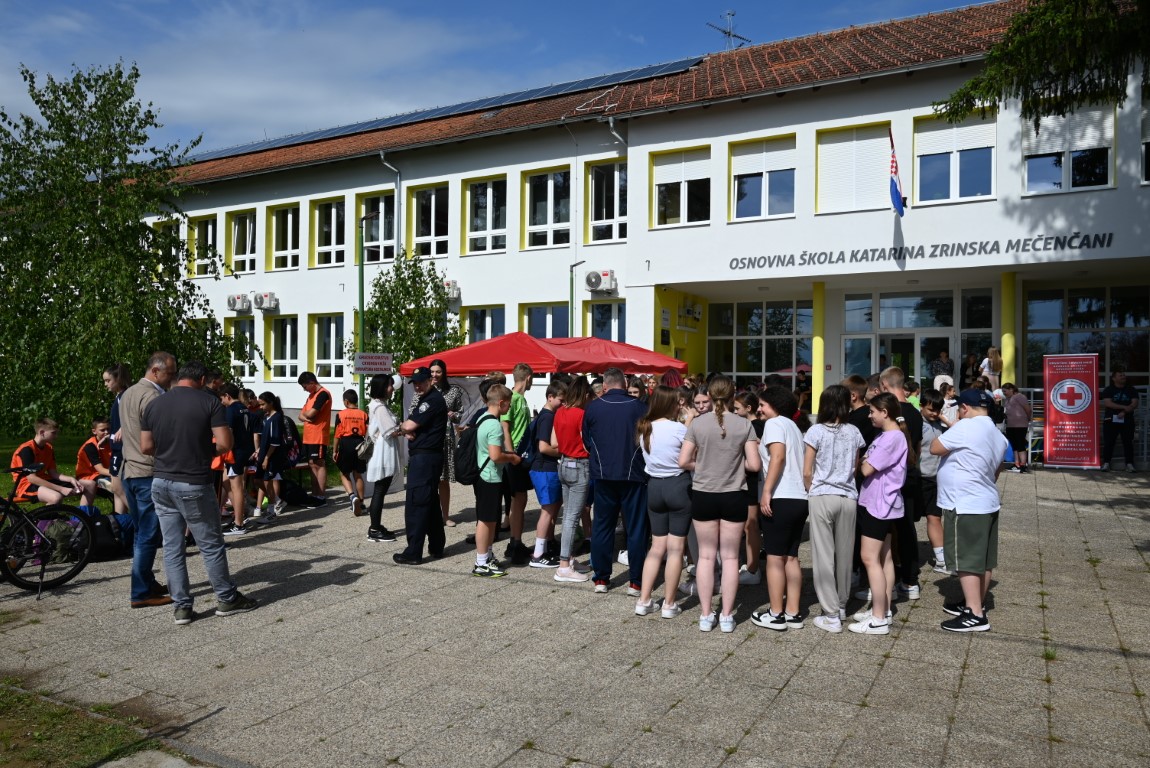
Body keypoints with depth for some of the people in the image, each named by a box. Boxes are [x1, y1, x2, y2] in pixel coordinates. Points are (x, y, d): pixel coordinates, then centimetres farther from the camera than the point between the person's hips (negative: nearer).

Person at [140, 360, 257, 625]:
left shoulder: (153, 404, 4)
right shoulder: (209, 402, -9)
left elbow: (146, 447, 5)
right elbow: (225, 444, -14)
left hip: (161, 482, 5)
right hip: (193, 485, -4)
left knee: (172, 547, 10)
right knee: (211, 545, 8)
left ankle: (182, 606, 15)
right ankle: (227, 599, 20)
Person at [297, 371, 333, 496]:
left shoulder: (323, 394, -11)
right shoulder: (311, 396, 18)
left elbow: (311, 413, -19)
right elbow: (301, 415, 15)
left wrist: (305, 413, 3)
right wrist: (305, 417, -8)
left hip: (318, 437, -9)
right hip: (308, 437, 9)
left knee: (319, 464, -6)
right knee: (312, 465, 10)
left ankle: (321, 496, -3)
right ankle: (315, 494, 16)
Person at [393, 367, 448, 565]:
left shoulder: (433, 400, -15)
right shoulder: (425, 399, 19)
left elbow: (409, 425, -20)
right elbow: (412, 426, 16)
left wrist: (403, 427, 2)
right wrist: (408, 431, -6)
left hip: (424, 458, -11)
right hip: (428, 458, 11)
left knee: (416, 505, -8)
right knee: (431, 503, 15)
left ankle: (413, 553, -4)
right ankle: (436, 547, 22)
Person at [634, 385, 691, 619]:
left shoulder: (644, 429, 6)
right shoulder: (678, 428, -13)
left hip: (654, 486, 6)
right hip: (678, 485, -6)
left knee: (657, 546, 14)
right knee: (675, 547, 3)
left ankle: (643, 600, 13)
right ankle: (669, 604, 9)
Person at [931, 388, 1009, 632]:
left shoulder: (966, 427, -19)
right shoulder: (998, 435, 12)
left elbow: (935, 448, -13)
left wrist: (951, 428, 1)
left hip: (965, 507, -10)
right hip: (987, 503, 10)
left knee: (966, 560, -5)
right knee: (982, 560, 16)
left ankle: (975, 615, -3)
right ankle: (976, 603, 28)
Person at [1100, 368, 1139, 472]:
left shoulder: (1131, 390, 9)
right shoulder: (1108, 390, 4)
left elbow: (1135, 404, -2)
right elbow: (1107, 403, -10)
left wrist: (1124, 412, -16)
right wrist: (1124, 407, -17)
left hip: (1127, 420, 1)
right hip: (1111, 420, -1)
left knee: (1128, 442, 0)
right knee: (1108, 442, -2)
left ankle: (1129, 464, 3)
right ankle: (1106, 463, 2)